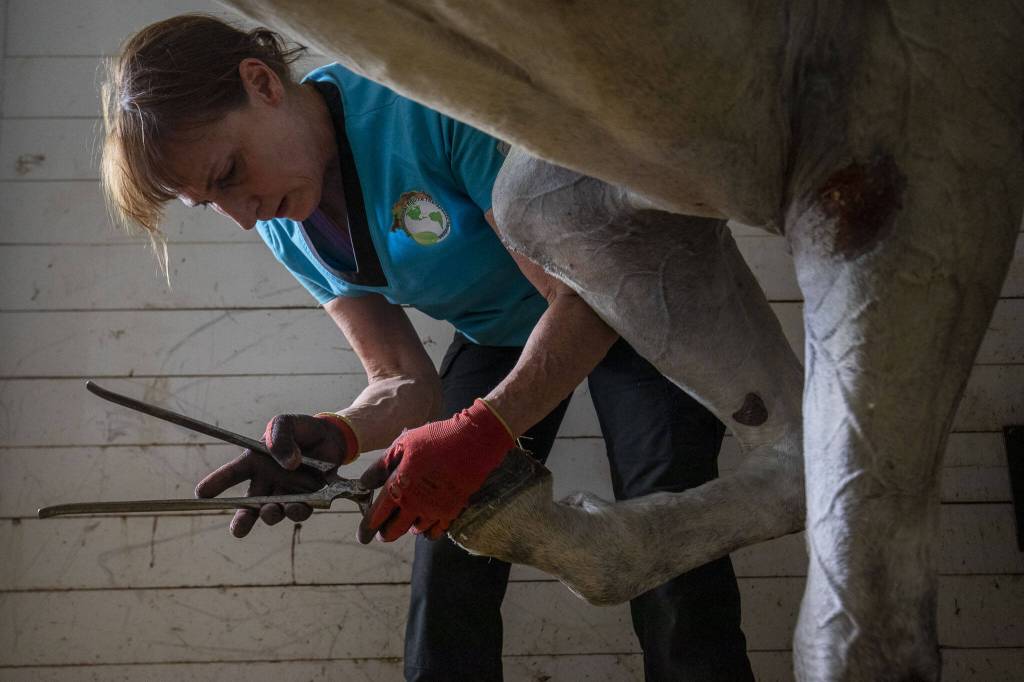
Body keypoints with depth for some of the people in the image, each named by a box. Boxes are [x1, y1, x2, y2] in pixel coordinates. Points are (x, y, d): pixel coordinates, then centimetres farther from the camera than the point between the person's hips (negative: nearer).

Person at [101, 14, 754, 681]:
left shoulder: (429, 98, -32)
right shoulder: (285, 229, -9)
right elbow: (407, 382, -9)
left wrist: (482, 432, -40)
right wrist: (335, 436, -29)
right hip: (498, 335, 6)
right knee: (446, 581, -4)